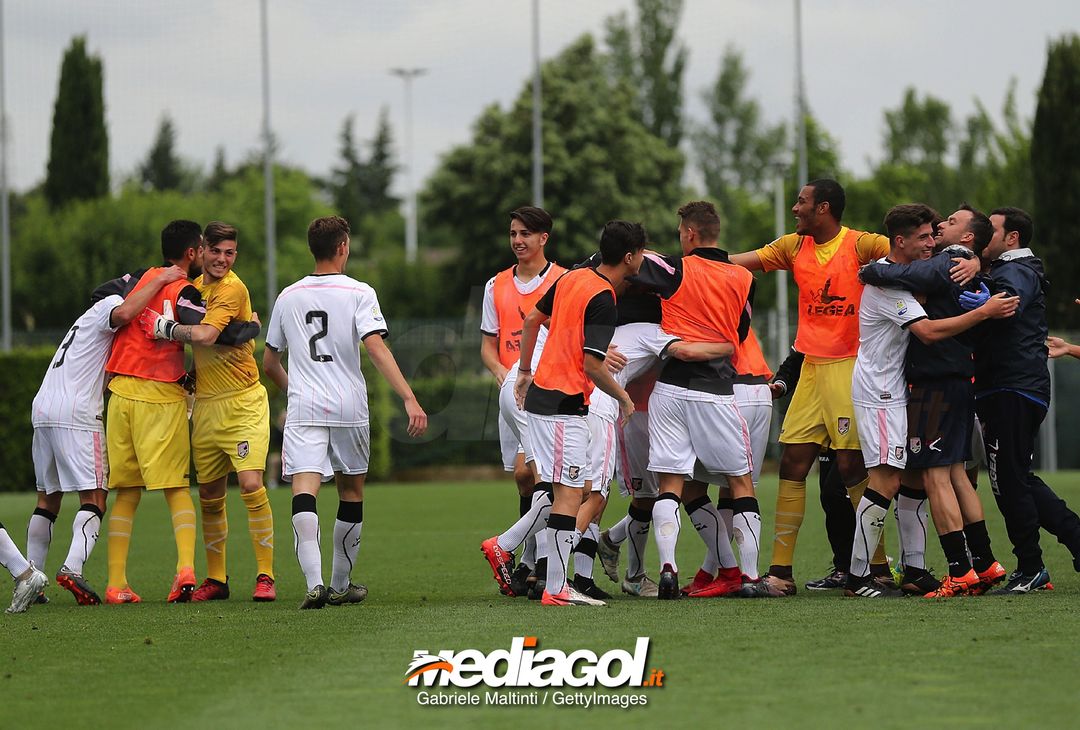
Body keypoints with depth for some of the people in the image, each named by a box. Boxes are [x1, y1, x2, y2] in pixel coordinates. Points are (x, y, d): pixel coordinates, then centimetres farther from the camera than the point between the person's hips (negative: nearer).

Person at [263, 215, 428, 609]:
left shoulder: (288, 297, 9)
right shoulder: (358, 293, -3)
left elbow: (269, 362, 17)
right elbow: (377, 348, -16)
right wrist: (410, 399, -20)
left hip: (303, 411, 1)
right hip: (349, 409, -1)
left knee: (304, 492, -11)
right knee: (351, 492, 17)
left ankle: (314, 582, -30)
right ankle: (341, 585, 25)